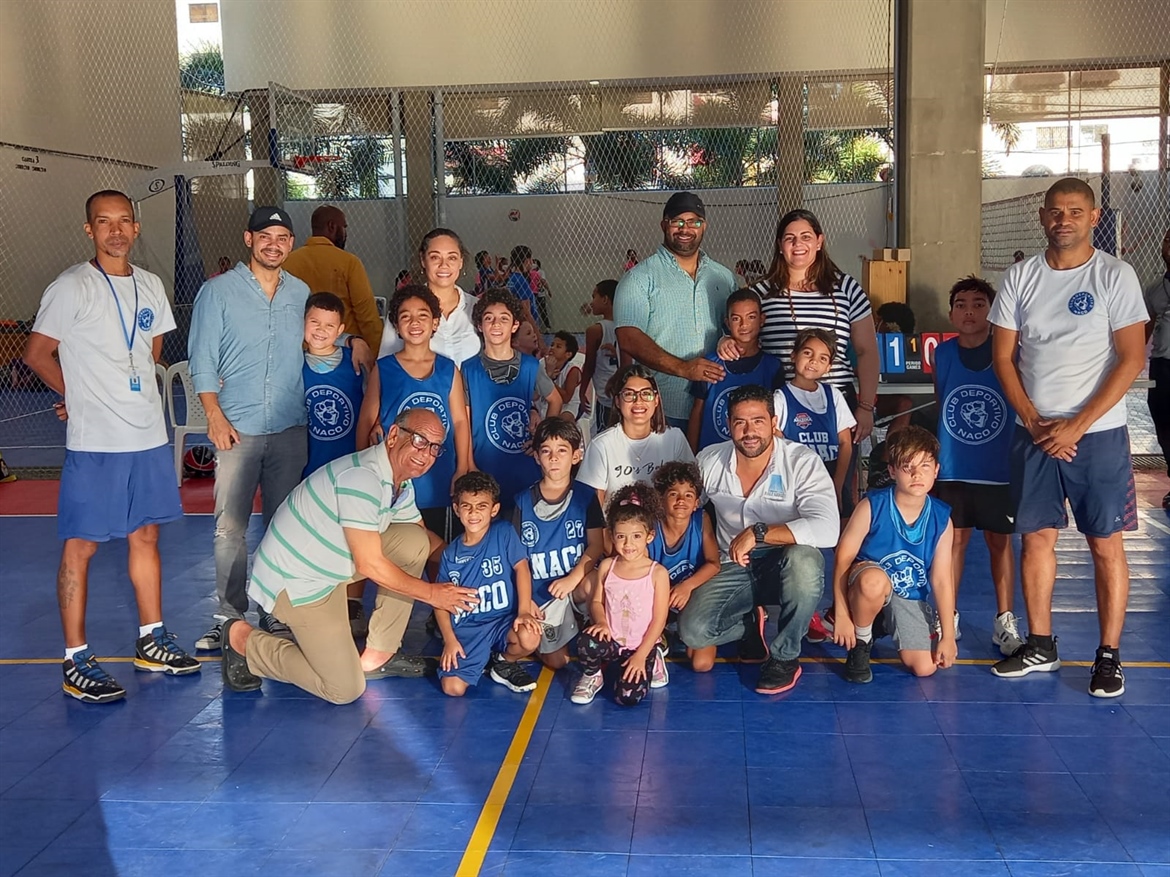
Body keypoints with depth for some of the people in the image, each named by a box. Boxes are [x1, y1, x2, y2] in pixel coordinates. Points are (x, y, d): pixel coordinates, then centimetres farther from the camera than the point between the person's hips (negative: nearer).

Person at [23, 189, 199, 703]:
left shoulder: (150, 286, 10)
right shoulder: (72, 288, -8)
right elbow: (37, 354, -6)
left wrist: (117, 392, 9)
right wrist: (81, 397, 3)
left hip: (148, 435, 6)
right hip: (94, 443, -6)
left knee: (146, 535, 14)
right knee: (81, 545, -1)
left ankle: (150, 641, 26)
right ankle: (76, 661, 6)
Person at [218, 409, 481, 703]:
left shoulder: (401, 485, 3)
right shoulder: (362, 478, -27)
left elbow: (427, 541, 16)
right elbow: (370, 565, -24)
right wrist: (431, 593, -15)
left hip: (332, 567, 9)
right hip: (295, 580, -9)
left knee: (415, 542, -3)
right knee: (345, 689, -8)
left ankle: (376, 655, 5)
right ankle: (243, 640, 6)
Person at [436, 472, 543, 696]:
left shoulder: (503, 533, -2)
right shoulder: (451, 553, 2)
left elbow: (521, 567, -10)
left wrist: (524, 611, -21)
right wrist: (449, 639, -6)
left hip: (504, 620, 0)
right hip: (467, 629, 1)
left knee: (530, 638, -34)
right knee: (452, 687, -19)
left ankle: (505, 663, 3)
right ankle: (482, 660, 17)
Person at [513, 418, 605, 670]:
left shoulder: (586, 497, -2)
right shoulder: (524, 501, 0)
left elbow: (596, 545, -9)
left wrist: (573, 578, -24)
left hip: (576, 584, -1)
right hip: (539, 593, 1)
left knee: (591, 585, -36)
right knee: (555, 662, -4)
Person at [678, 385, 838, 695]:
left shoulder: (802, 462, -16)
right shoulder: (709, 461, -3)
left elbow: (827, 529, -31)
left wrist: (757, 533, -33)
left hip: (785, 565, -2)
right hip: (733, 568, 3)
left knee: (803, 559, -39)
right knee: (691, 629, -24)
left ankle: (785, 656, -13)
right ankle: (752, 625, 12)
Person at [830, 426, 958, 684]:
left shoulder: (941, 518, -10)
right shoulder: (873, 506, -18)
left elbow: (942, 579, -6)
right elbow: (843, 557, -15)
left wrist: (948, 636, -5)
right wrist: (841, 614, -17)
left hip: (910, 599, 4)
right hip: (868, 588, -3)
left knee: (924, 668, -10)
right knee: (874, 579, -40)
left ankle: (884, 625, 22)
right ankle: (861, 642, -10)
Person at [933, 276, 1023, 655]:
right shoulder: (942, 354, 2)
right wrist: (937, 450, 12)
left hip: (1000, 467, -2)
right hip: (952, 468, 2)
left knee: (1000, 542, 7)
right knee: (954, 540, 9)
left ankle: (1005, 623, 17)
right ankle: (947, 618, 20)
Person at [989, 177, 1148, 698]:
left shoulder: (1115, 276, -4)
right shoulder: (1020, 278, 5)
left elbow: (1131, 359, -8)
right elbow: (1003, 356, 5)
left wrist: (1076, 425, -13)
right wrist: (1034, 422, -6)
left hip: (1098, 433, -3)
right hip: (1034, 432, 3)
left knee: (1105, 542, 0)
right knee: (1036, 537, 7)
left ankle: (1110, 656, 8)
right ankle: (1040, 646, 19)